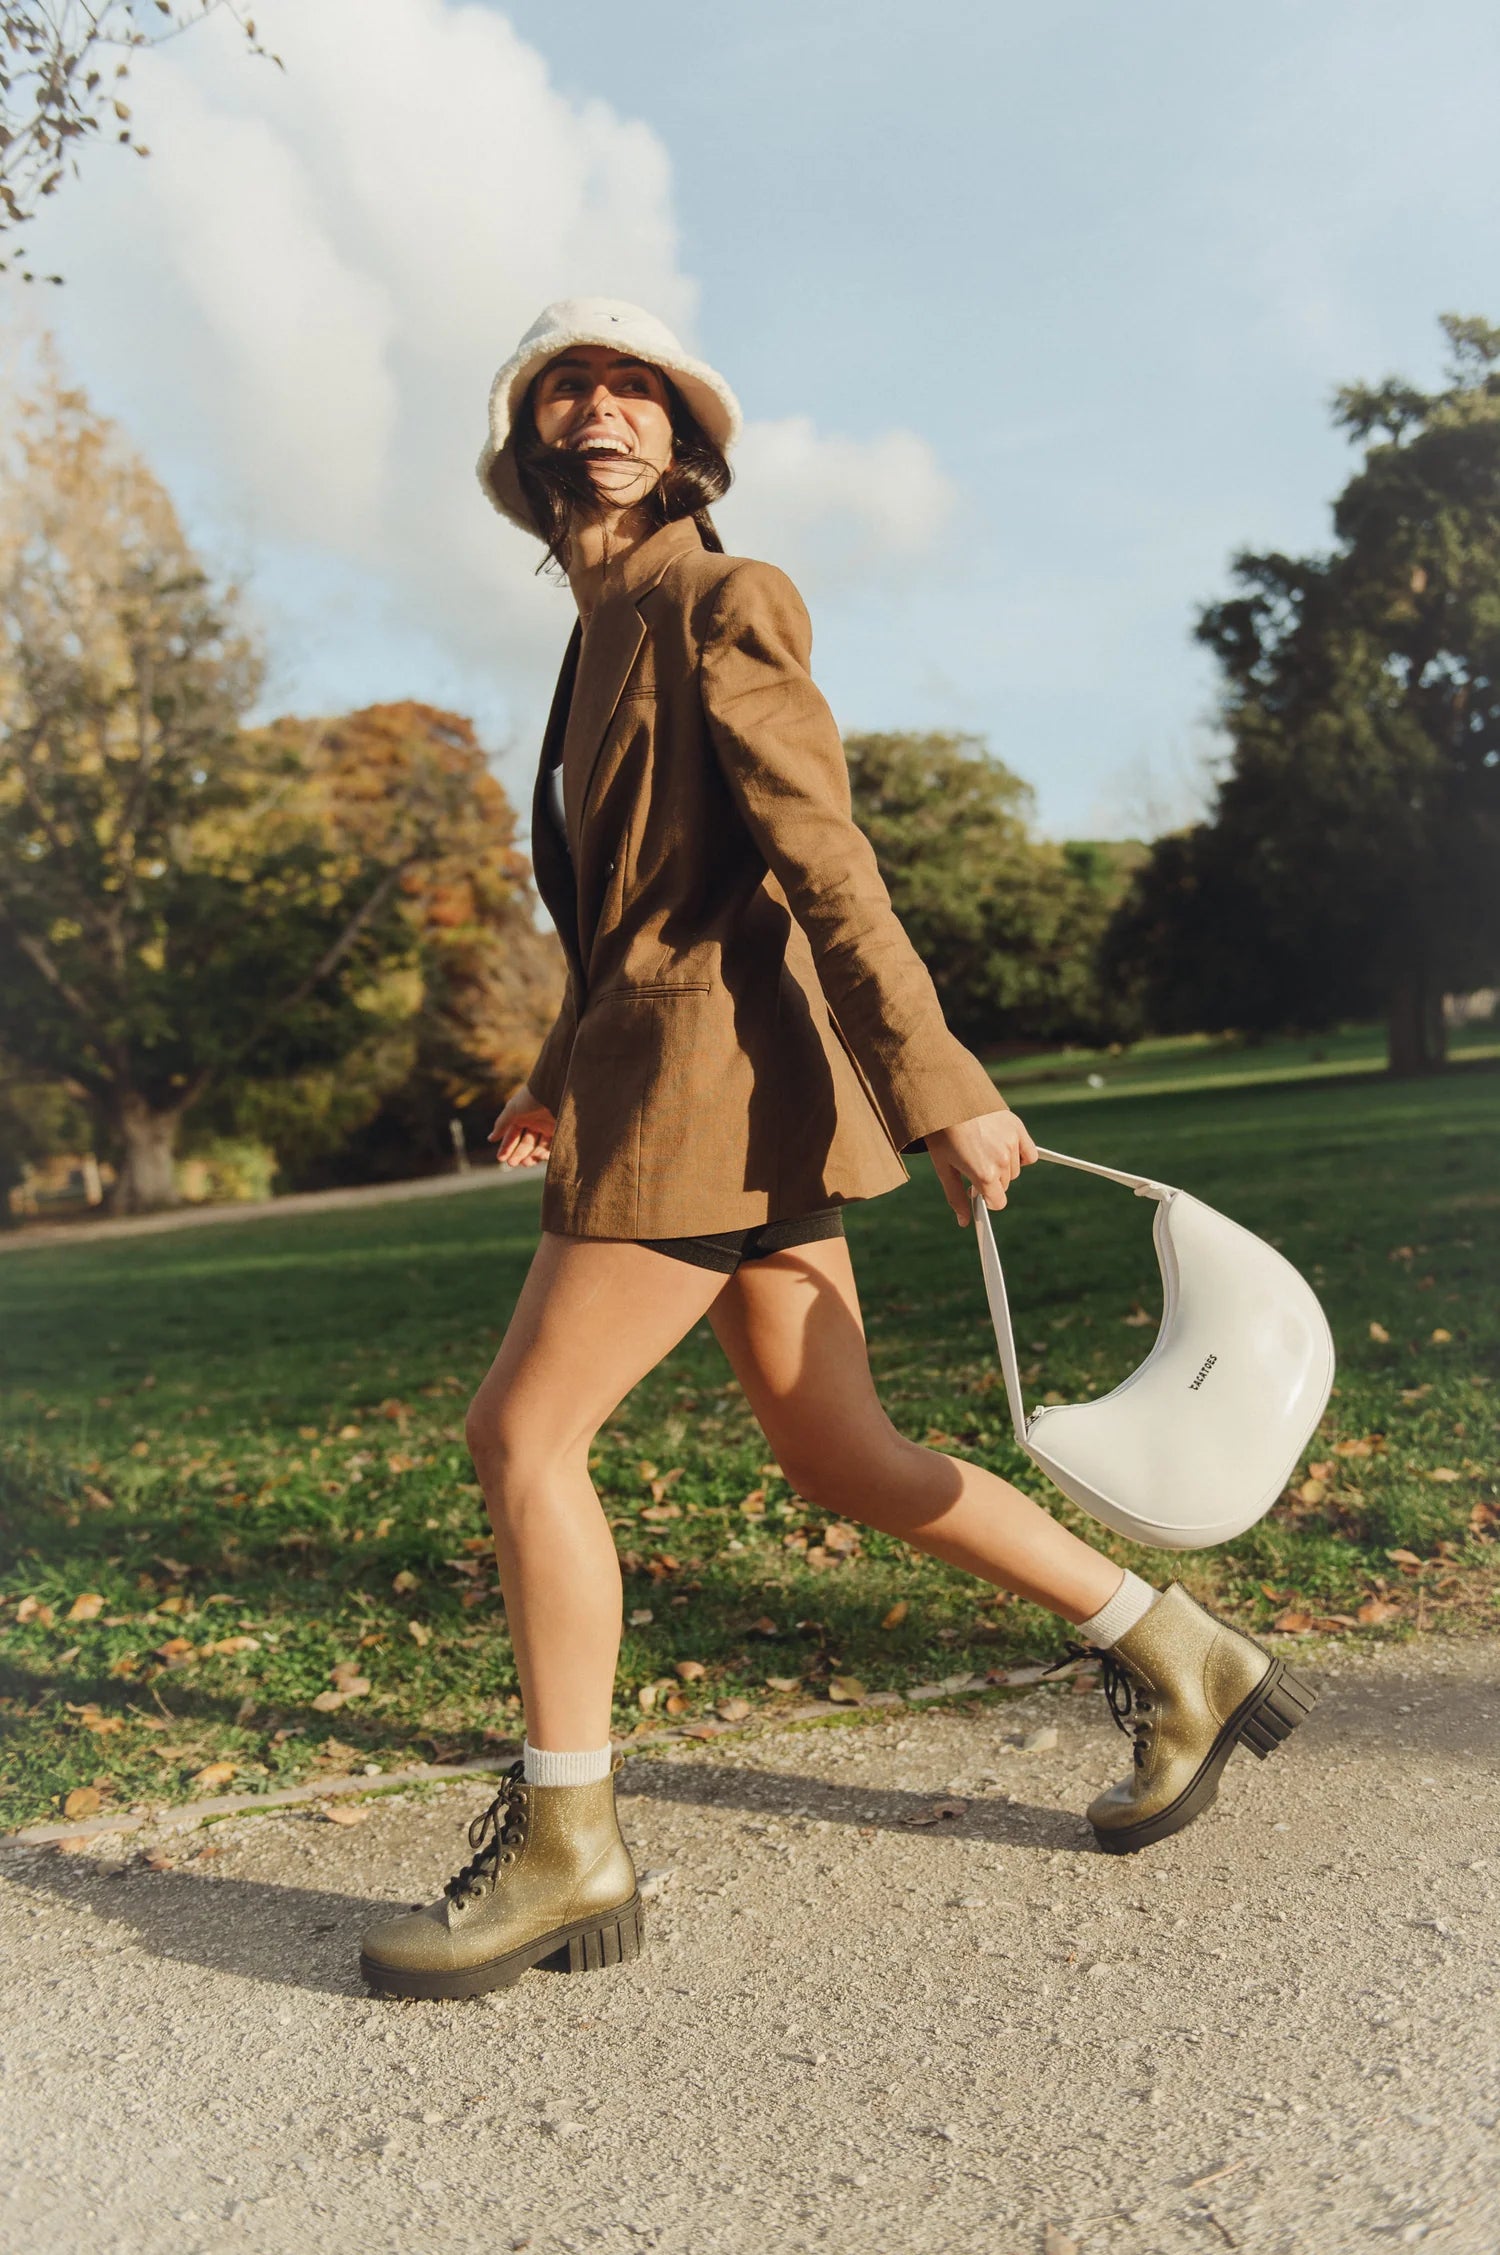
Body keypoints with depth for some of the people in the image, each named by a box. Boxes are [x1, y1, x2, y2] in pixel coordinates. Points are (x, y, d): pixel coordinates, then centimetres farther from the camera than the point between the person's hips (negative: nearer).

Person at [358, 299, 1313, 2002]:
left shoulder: (718, 600, -6)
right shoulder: (609, 629, 20)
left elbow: (822, 854, -16)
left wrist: (938, 1086, -20)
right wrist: (555, 1081, 29)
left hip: (719, 1071, -9)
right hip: (662, 1065, 9)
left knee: (523, 1431, -5)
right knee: (837, 1455, 9)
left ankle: (564, 1850, 9)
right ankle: (1174, 1658, 22)